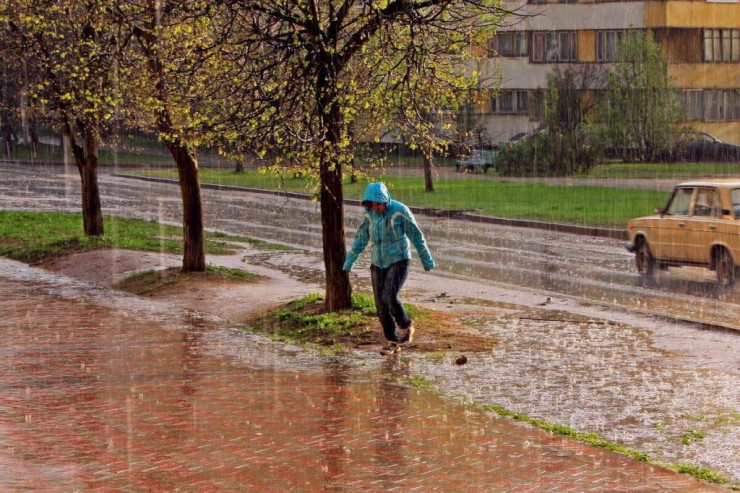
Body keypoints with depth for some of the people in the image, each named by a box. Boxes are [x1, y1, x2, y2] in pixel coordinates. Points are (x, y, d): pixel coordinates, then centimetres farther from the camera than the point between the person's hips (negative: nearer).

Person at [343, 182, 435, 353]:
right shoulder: (369, 214, -2)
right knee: (381, 305, 1)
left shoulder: (400, 211, -15)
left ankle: (405, 327, 4)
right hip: (378, 264, 5)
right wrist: (349, 261, 0)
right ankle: (392, 340, 15)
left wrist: (427, 261, -2)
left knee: (390, 297, -21)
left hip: (398, 262, -5)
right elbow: (361, 238, 7)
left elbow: (416, 236, -8)